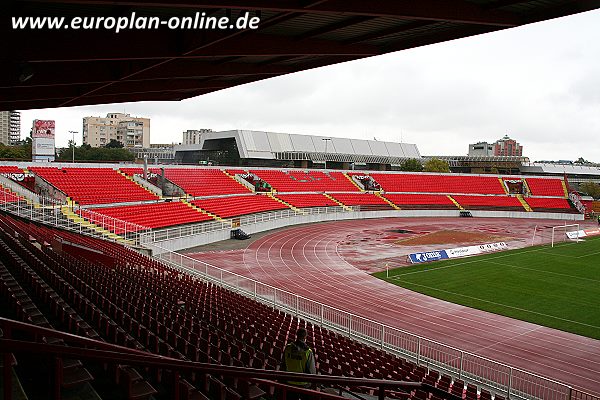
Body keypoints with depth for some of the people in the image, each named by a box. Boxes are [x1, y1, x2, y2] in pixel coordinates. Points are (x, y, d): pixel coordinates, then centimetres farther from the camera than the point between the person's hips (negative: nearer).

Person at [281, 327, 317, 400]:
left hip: (290, 383, 3)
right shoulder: (308, 352, -21)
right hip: (304, 384, -3)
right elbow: (312, 371, -15)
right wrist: (313, 385, -1)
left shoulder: (288, 348, -11)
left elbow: (283, 365, 0)